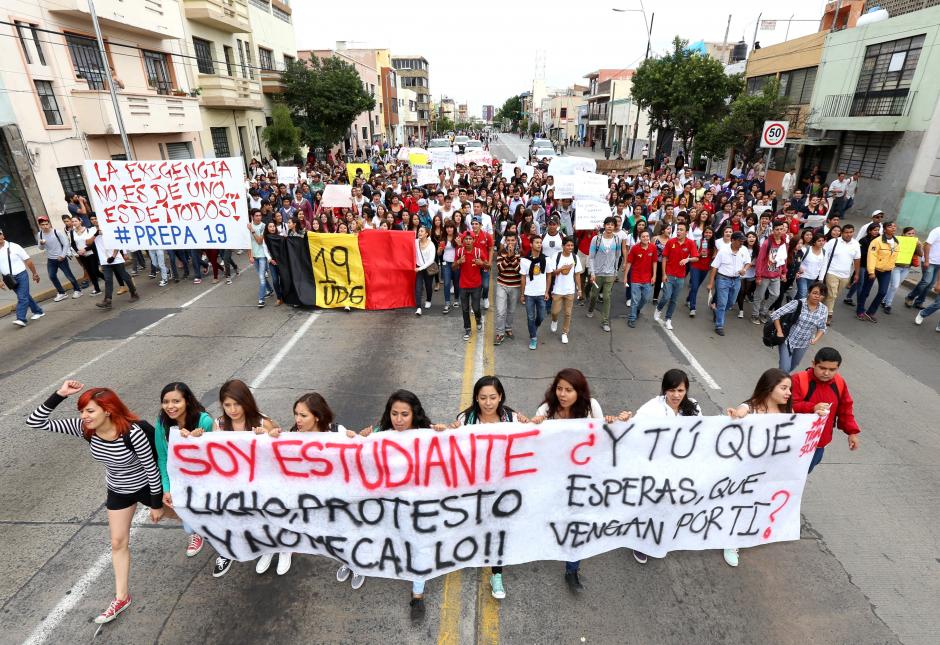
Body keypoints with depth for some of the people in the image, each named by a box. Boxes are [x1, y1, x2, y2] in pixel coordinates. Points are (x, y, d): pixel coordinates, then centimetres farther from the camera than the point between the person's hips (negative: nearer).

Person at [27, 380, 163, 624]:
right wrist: (59, 395, -35)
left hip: (145, 487, -5)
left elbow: (152, 469, -27)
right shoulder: (83, 427, -22)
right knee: (118, 542, 13)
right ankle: (121, 598, 29)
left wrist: (157, 504, -17)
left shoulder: (133, 432, -38)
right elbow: (35, 422, -21)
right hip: (117, 491, 5)